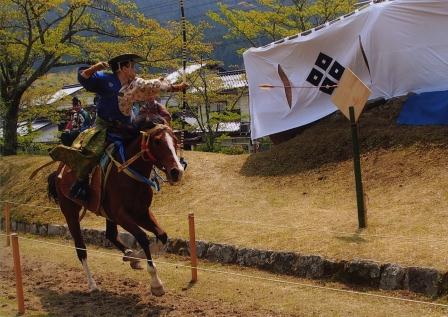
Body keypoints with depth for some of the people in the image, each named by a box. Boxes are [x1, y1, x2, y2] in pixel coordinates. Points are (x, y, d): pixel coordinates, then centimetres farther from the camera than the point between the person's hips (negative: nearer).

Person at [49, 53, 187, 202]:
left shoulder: (135, 85, 10)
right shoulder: (104, 79, -5)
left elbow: (156, 85, 18)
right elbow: (83, 78, -11)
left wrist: (176, 88, 20)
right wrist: (95, 68, -29)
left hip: (124, 128, 6)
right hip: (104, 126, -6)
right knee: (91, 152, -27)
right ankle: (81, 183, -11)